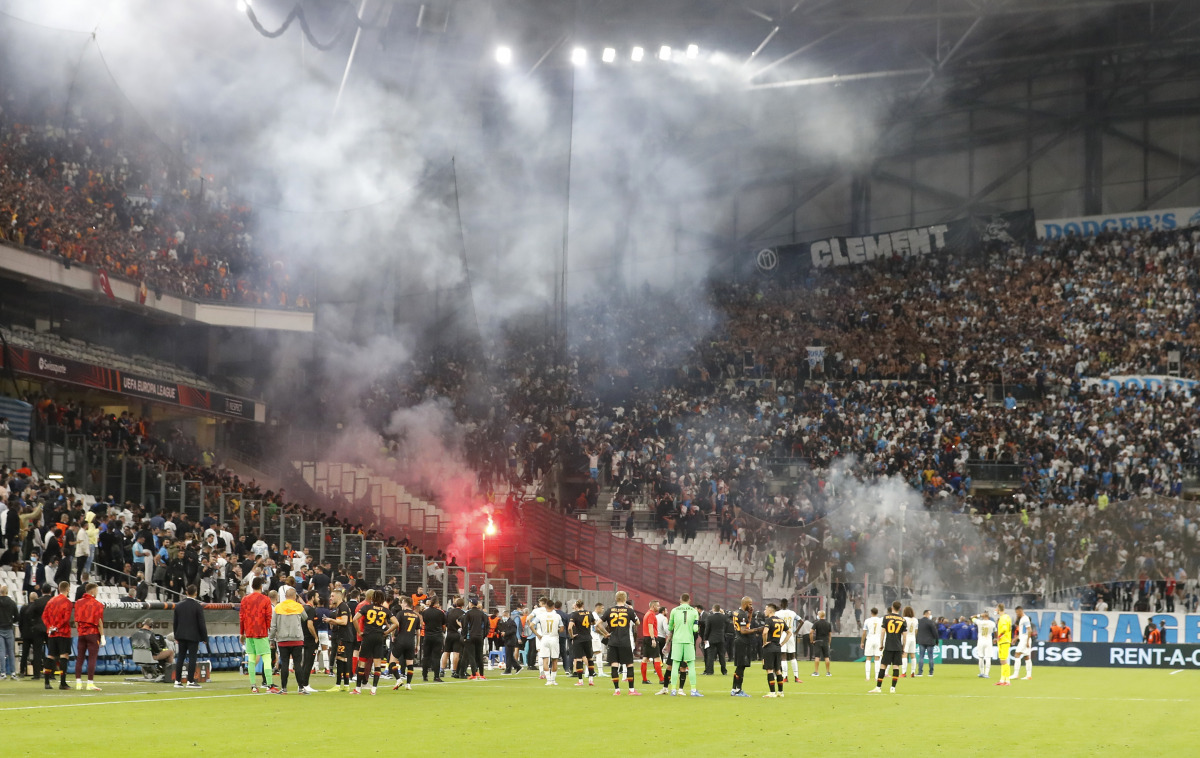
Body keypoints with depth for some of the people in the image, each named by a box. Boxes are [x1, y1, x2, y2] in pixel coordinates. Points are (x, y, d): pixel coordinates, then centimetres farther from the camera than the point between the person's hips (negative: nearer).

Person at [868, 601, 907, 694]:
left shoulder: (886, 617, 1)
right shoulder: (903, 620, 5)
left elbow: (882, 632, -3)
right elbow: (905, 635, 4)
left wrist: (881, 644, 5)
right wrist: (903, 648, 12)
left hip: (888, 647, -1)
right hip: (898, 647, 1)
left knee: (883, 665, 1)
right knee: (896, 666, 3)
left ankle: (878, 687, 1)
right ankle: (893, 688, 0)